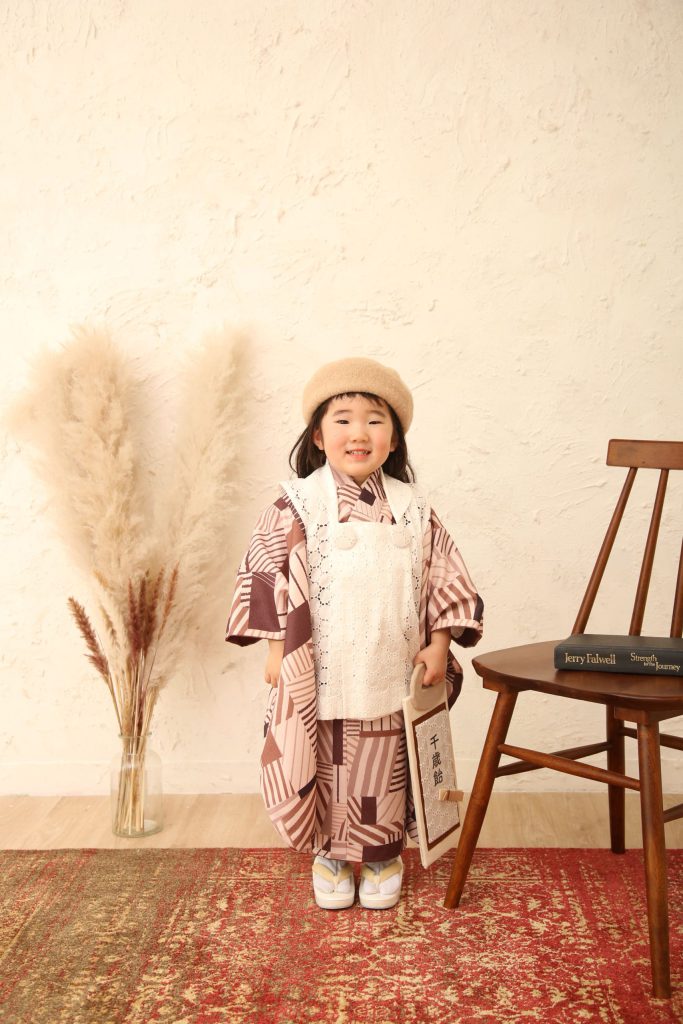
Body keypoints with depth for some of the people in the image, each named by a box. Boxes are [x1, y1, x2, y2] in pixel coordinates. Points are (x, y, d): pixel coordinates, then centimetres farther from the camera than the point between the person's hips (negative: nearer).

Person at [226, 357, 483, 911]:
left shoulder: (413, 509, 0)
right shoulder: (297, 506, -8)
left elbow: (445, 577, 6)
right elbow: (267, 576, -6)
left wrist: (439, 644, 1)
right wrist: (276, 649, -7)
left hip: (390, 675, 2)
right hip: (319, 675, -2)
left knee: (385, 771, 15)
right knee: (327, 770, 11)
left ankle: (383, 854, 35)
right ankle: (331, 855, 32)